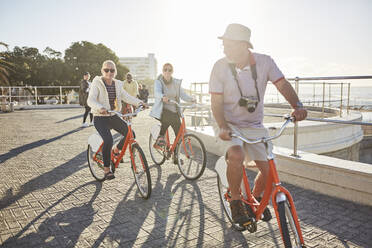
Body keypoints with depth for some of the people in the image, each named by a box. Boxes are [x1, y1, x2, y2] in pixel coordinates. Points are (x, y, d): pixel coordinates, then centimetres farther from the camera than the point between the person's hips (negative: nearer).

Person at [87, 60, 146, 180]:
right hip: (100, 117, -5)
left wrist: (139, 102, -18)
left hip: (113, 116, 5)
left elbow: (126, 97, -1)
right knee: (108, 140, -26)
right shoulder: (97, 83, -8)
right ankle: (106, 169, -10)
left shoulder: (117, 84, 8)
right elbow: (90, 100, -19)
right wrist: (100, 108, -40)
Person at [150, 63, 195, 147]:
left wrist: (191, 99, -21)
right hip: (163, 110, -4)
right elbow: (157, 93, -23)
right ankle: (160, 136, -10)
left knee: (180, 134, -2)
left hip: (174, 111, 4)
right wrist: (163, 97, -46)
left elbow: (182, 94, -1)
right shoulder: (158, 82, -4)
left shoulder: (176, 82, 8)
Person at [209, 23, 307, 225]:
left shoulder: (264, 62, -8)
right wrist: (223, 127, -27)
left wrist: (298, 106, -27)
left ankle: (255, 197, 31)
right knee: (236, 156, -32)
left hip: (254, 126, 3)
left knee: (269, 170, -2)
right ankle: (235, 201, -7)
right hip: (229, 124, -2)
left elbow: (282, 85, -9)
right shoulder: (220, 67, -12)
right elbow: (216, 103, -12)